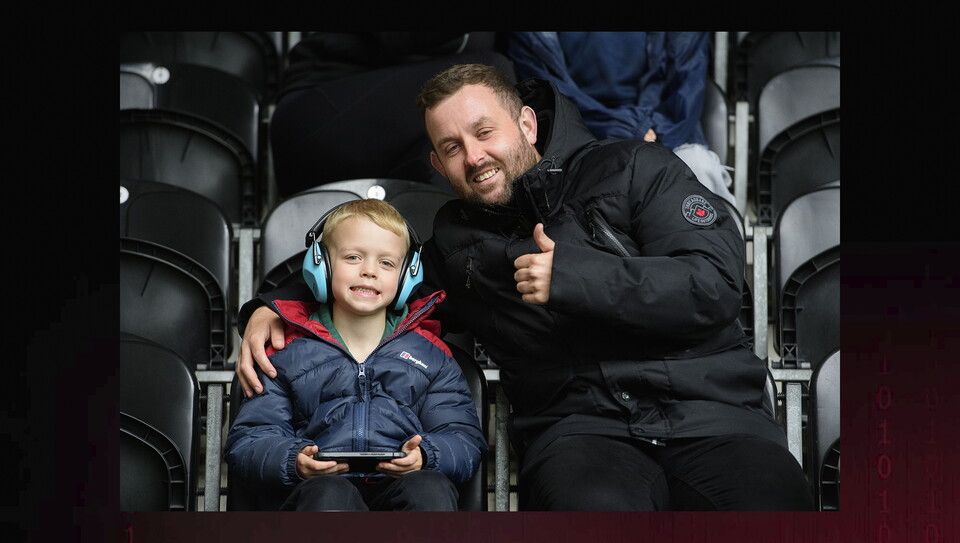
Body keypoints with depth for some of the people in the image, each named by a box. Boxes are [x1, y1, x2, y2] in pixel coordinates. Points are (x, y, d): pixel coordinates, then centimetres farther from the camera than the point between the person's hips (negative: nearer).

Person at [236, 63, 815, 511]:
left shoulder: (635, 169, 11)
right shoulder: (455, 242, 21)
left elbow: (717, 281, -2)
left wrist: (573, 277, -6)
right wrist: (270, 308, 18)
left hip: (710, 410, -1)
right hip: (581, 425, 1)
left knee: (773, 506, -36)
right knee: (593, 506, -39)